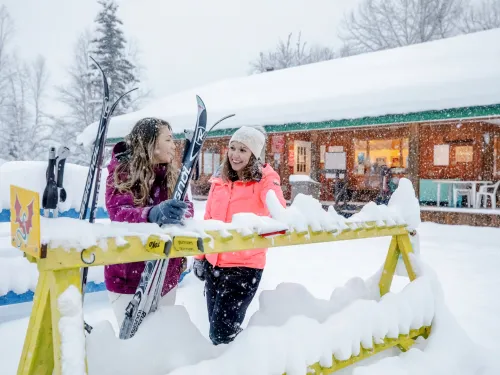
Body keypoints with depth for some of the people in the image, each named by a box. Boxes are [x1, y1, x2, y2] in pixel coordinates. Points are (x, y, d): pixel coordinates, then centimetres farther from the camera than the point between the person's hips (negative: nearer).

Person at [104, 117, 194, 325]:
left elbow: (187, 209, -1)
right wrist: (153, 214, -46)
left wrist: (178, 215, -25)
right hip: (128, 276, -5)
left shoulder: (172, 175, 6)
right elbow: (118, 212, -26)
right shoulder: (122, 172, -11)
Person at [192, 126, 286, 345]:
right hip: (213, 264, 6)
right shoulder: (219, 179, 7)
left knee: (223, 333, -4)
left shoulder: (265, 179, -9)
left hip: (245, 266, -5)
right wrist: (199, 256, 14)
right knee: (215, 329, 16)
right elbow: (208, 221, 13)